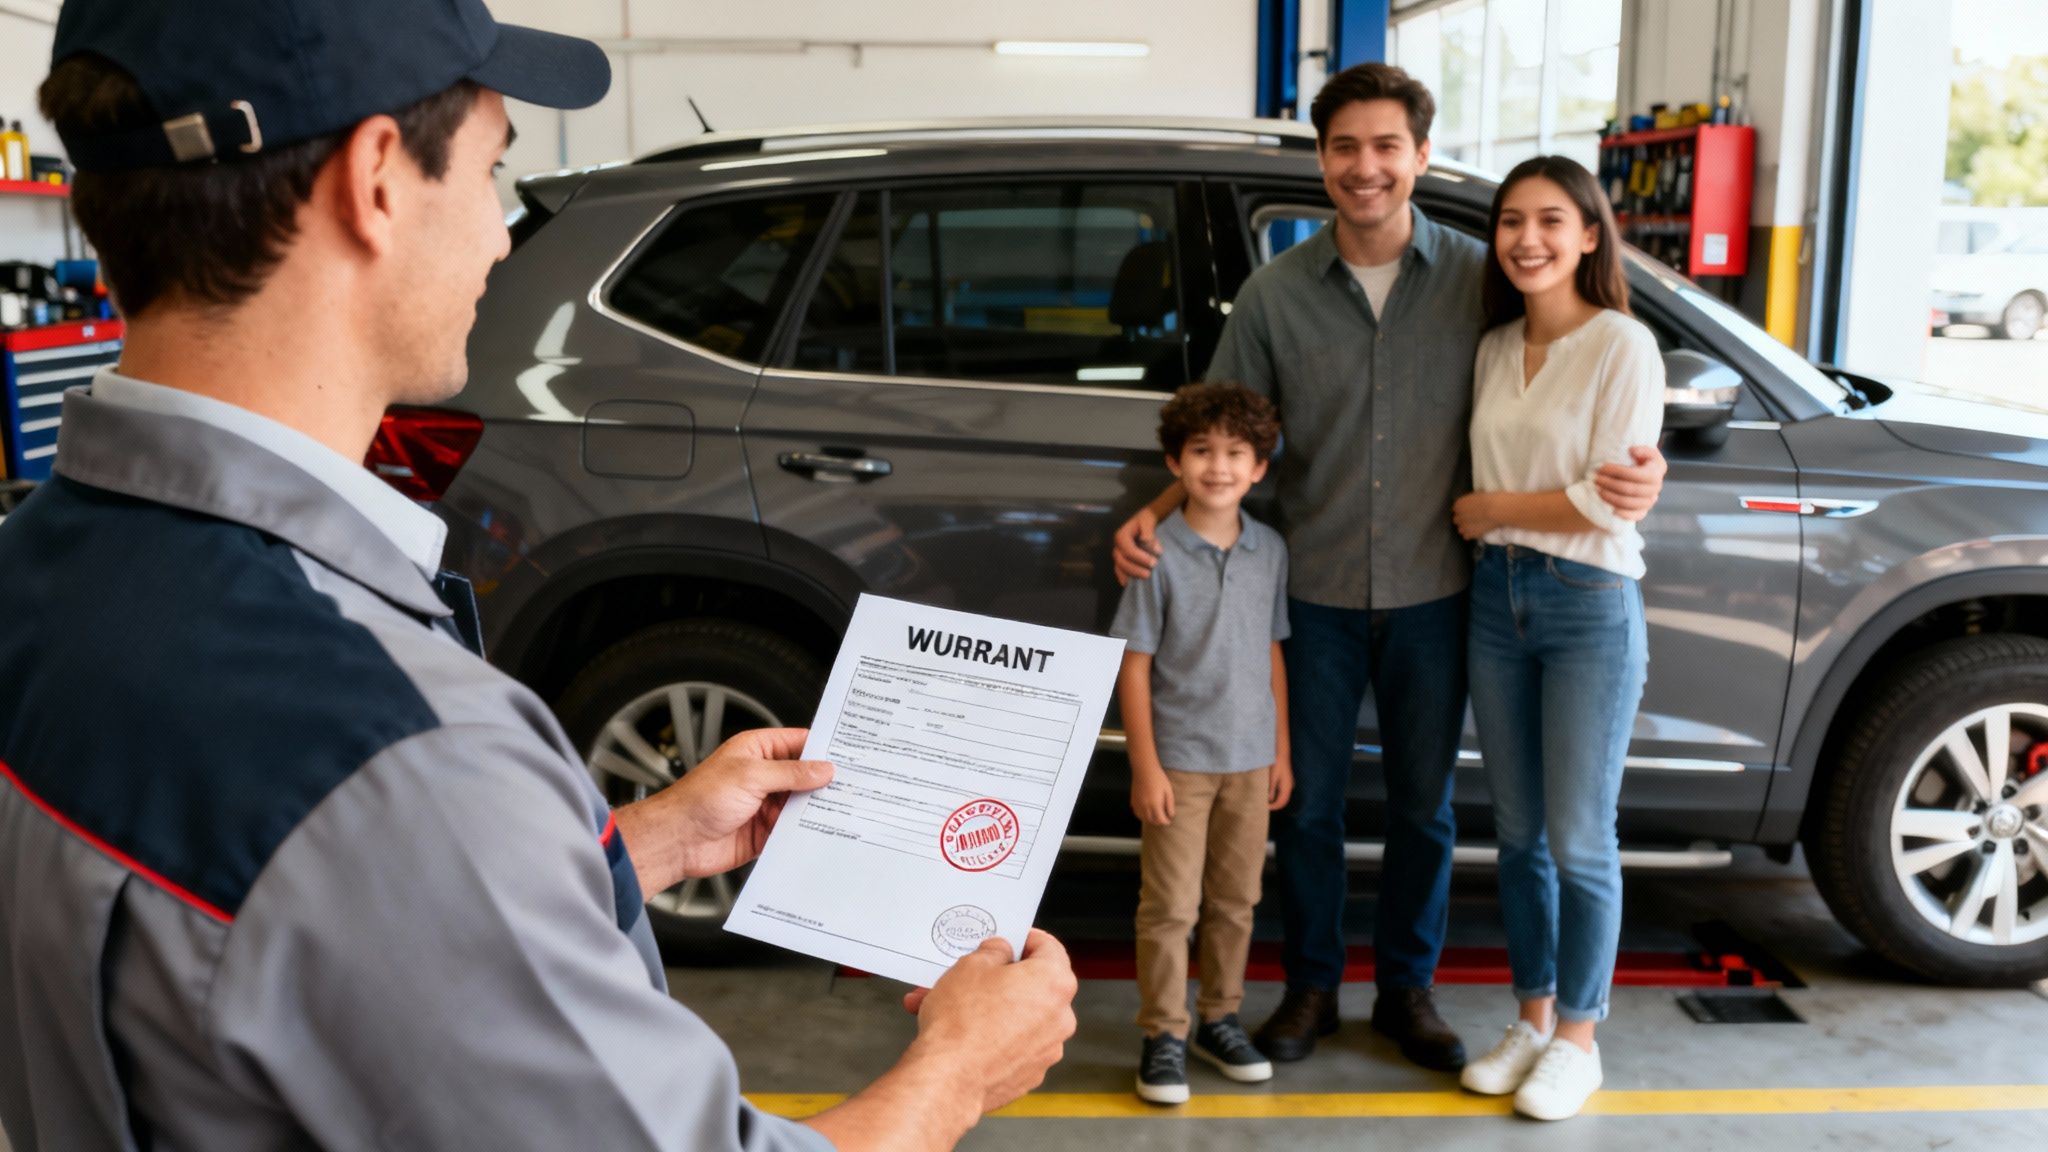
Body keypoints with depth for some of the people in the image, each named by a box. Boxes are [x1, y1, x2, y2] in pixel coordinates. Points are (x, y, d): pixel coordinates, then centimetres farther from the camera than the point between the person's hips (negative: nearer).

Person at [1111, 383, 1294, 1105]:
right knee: (1170, 906, 3)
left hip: (1250, 759, 4)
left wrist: (1281, 751, 9)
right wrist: (1145, 766, -11)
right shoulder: (1158, 554, -11)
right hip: (1180, 760, -4)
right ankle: (1164, 1034, 16)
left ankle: (1221, 1018, 29)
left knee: (1236, 902, 14)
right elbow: (1133, 664, -9)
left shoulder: (1270, 551, 2)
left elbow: (1272, 653, 9)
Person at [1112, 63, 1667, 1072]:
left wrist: (1635, 471, -17)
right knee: (1306, 800, 11)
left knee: (1424, 805, 13)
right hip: (1315, 595, 0)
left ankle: (1407, 989, 33)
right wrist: (1156, 514, -14)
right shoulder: (1274, 294, -3)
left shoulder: (1478, 277, -3)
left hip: (1432, 594, 0)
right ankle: (1310, 985, 31)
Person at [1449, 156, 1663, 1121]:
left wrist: (1488, 509, -8)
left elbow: (1610, 504, -17)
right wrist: (1483, 521, -3)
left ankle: (1577, 1039, 21)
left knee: (1578, 839, 3)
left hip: (1591, 607, -6)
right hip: (1497, 597, 6)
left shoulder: (1623, 347, -11)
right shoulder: (1495, 349, 8)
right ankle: (1532, 1019, 29)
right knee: (1517, 831, 13)